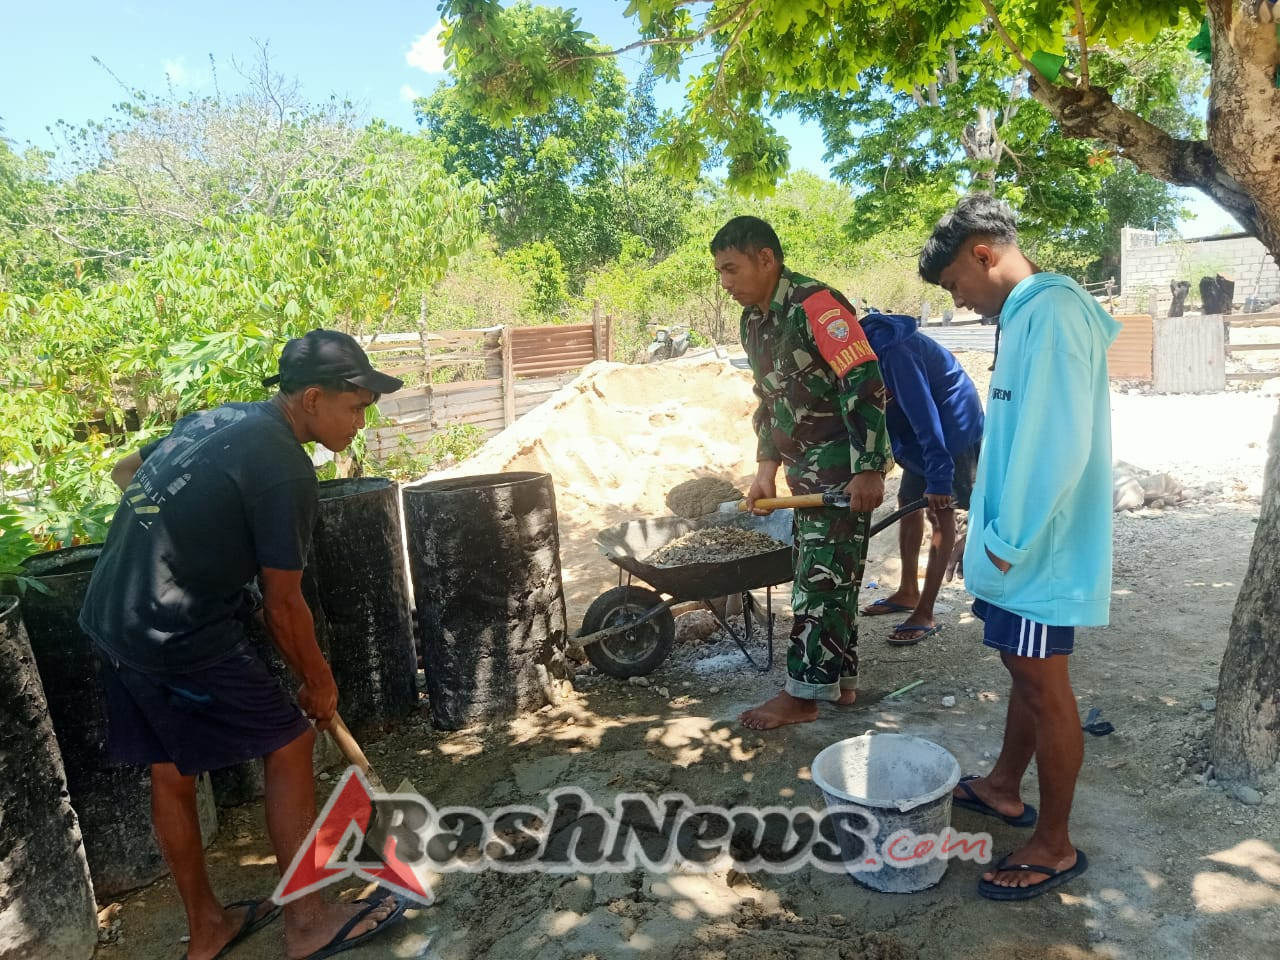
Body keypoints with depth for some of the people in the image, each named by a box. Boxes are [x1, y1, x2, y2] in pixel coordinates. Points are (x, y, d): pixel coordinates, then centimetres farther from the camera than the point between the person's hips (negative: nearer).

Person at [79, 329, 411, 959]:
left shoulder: (214, 419, 10)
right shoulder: (285, 469, -17)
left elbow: (125, 472, 27)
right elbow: (283, 604, -12)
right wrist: (318, 683, 3)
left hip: (108, 619, 9)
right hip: (180, 639, -9)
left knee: (170, 772, 19)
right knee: (289, 745, 5)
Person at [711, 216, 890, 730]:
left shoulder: (816, 305, -18)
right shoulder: (753, 321, 10)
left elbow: (865, 385, -23)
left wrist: (868, 470, -25)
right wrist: (766, 466, 12)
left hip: (845, 465, -9)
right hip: (805, 467, 9)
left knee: (821, 578, -3)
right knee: (828, 575, 14)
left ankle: (803, 693, 8)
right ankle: (841, 678, 27)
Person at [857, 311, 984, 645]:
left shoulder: (891, 350, -32)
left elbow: (923, 413, -33)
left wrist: (938, 477, -32)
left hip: (953, 426, -9)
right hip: (918, 431, 9)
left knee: (940, 512, -7)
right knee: (908, 502, 12)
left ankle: (925, 614, -4)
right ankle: (908, 591, 25)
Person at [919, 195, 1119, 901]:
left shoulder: (1051, 313, -18)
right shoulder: (1027, 316, 12)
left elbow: (1059, 444, -25)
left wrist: (1009, 542, -17)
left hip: (1037, 552, -9)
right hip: (1017, 545, 9)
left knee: (1044, 688, 3)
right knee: (1026, 675, 21)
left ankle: (1054, 847, 20)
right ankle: (1004, 787, 39)